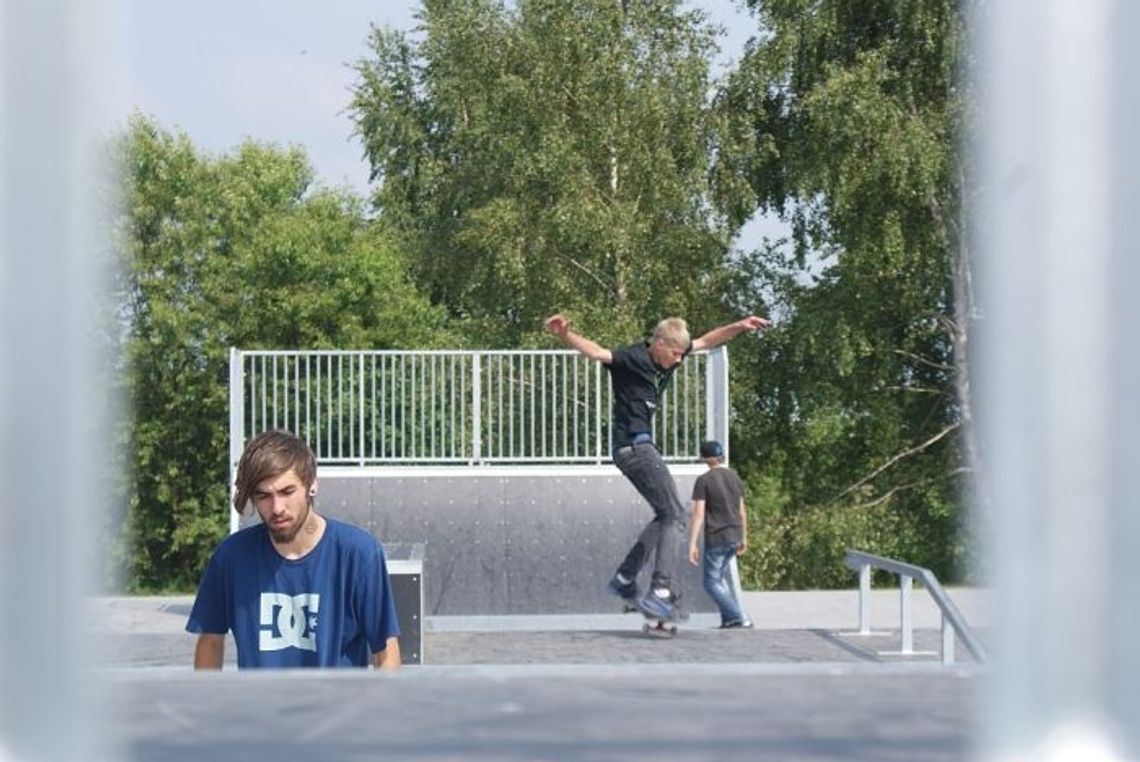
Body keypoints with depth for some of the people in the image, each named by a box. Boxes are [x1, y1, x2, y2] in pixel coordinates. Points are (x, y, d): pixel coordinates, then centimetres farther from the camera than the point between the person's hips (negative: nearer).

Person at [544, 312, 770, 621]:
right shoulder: (632, 359, -16)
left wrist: (739, 326, 18)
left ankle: (624, 579, 20)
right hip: (633, 445, -10)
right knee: (674, 515, -12)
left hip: (640, 447, 10)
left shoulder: (666, 359, 10)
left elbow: (706, 341, 23)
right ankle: (660, 593, -18)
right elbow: (597, 352, -34)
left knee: (666, 516, 17)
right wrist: (564, 335, -51)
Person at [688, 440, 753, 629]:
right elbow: (742, 512, 13)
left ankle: (739, 618, -11)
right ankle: (728, 619, 14)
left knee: (712, 582, 1)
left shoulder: (703, 481, -10)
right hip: (734, 537, 7)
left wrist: (692, 544, -16)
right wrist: (743, 538, 23)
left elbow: (698, 514, -16)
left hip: (716, 538, -7)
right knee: (720, 578, 20)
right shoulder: (735, 478, 8)